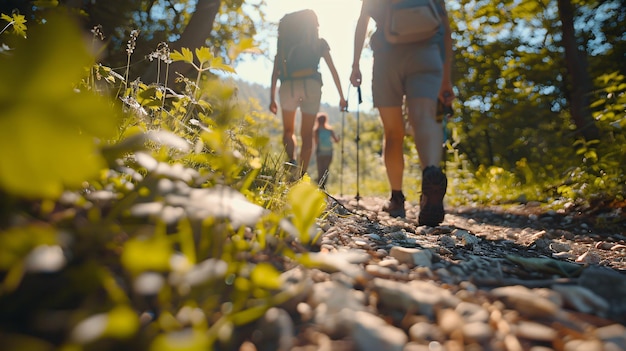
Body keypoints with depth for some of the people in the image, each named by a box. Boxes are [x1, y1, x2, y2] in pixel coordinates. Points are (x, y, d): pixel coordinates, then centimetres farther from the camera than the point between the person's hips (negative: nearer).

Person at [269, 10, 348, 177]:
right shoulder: (320, 42, 18)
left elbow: (275, 71, 13)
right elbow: (333, 70, 14)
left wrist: (272, 98, 15)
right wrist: (341, 96, 17)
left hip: (288, 85, 1)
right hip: (311, 84, 0)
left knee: (288, 130, 16)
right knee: (307, 134, 7)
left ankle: (291, 160, -13)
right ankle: (301, 175, 0)